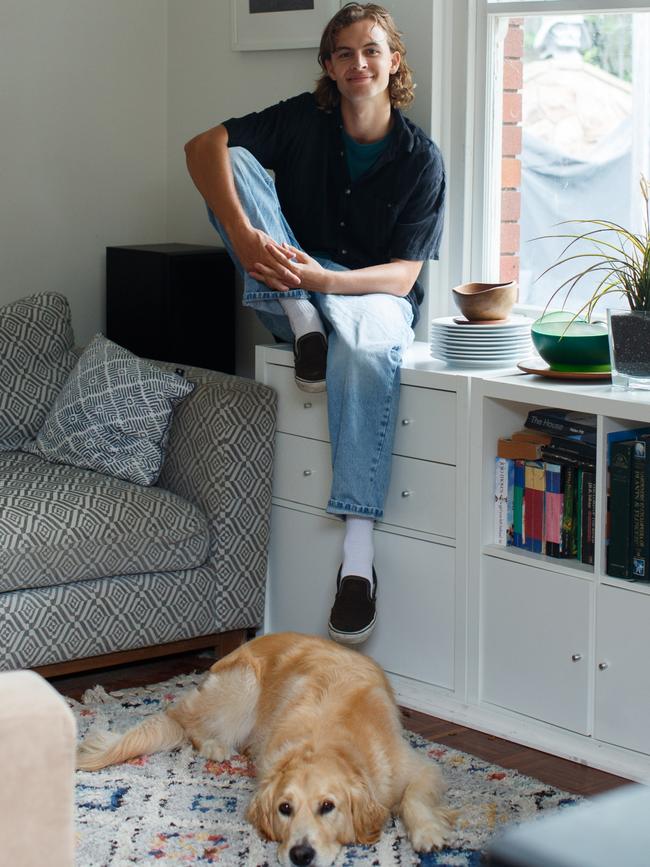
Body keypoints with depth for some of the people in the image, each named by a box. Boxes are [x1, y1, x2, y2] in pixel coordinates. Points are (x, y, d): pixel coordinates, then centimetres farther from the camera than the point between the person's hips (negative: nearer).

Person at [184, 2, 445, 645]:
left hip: (372, 292, -3)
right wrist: (243, 235, -32)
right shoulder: (304, 121, -1)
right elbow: (204, 146, -14)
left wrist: (324, 279, -31)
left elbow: (404, 275, -12)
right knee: (236, 162, -16)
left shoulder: (420, 159, -5)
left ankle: (358, 554, -51)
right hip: (292, 287, 3)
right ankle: (302, 325, -24)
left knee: (366, 345, -43)